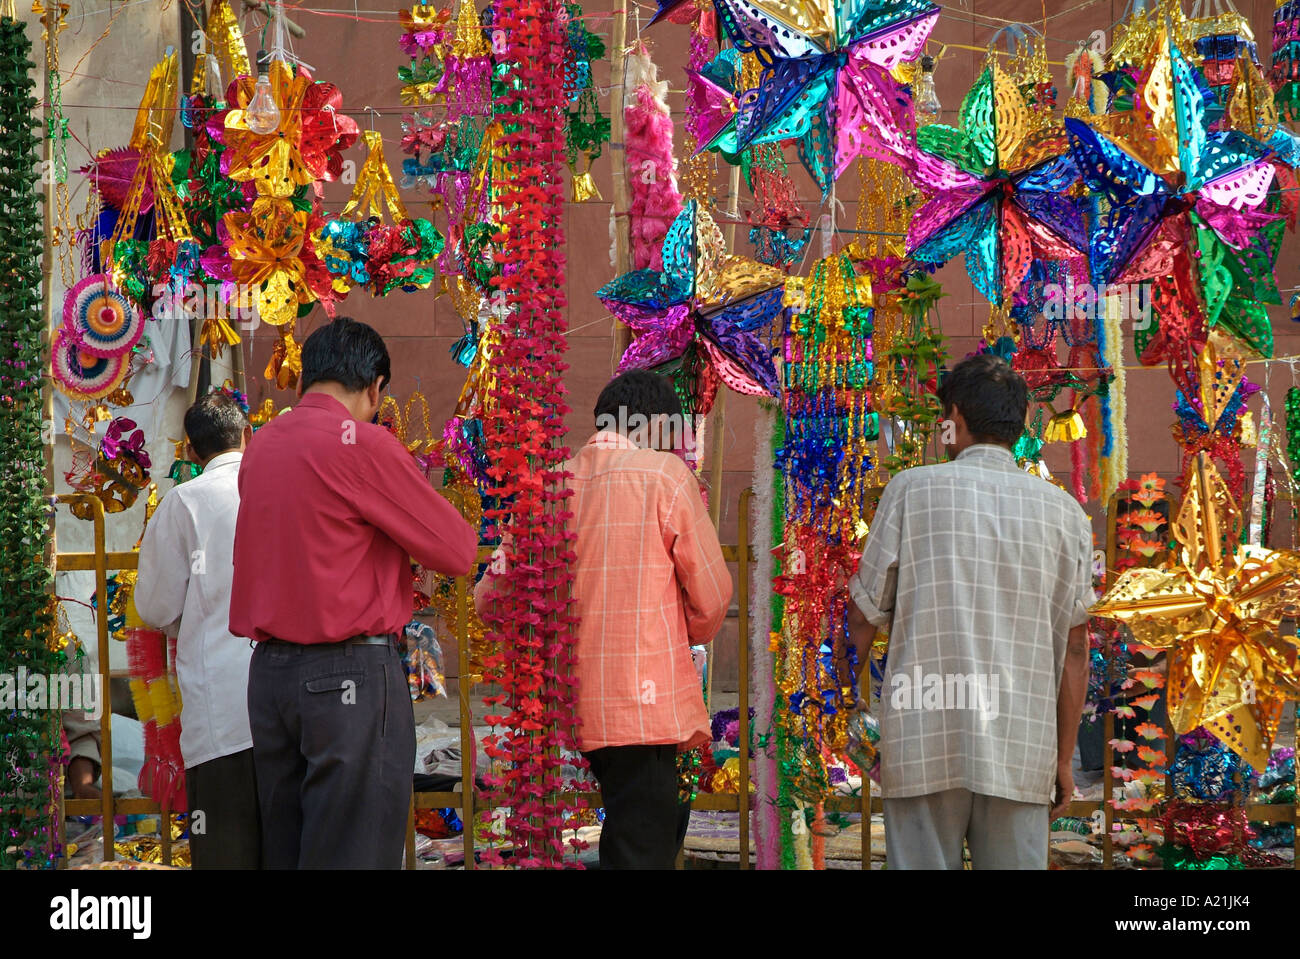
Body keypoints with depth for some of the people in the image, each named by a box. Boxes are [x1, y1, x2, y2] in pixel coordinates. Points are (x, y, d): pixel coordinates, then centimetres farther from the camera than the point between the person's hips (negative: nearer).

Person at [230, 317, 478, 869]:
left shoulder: (262, 445, 9)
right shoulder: (362, 441, -11)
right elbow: (457, 552, -6)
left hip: (269, 670, 7)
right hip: (351, 675, -7)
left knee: (282, 850, 12)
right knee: (352, 851, -4)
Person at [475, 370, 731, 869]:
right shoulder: (665, 474, -6)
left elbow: (490, 596, 9)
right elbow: (711, 596, -2)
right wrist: (687, 637, 19)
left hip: (575, 702, 6)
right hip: (644, 696, -6)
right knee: (643, 847, -2)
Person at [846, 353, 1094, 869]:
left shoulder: (912, 490, 1)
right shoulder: (1064, 512, 7)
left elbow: (863, 618, 5)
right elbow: (1074, 650, 8)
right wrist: (1064, 759, 16)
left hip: (924, 747, -2)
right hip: (1021, 751, 2)